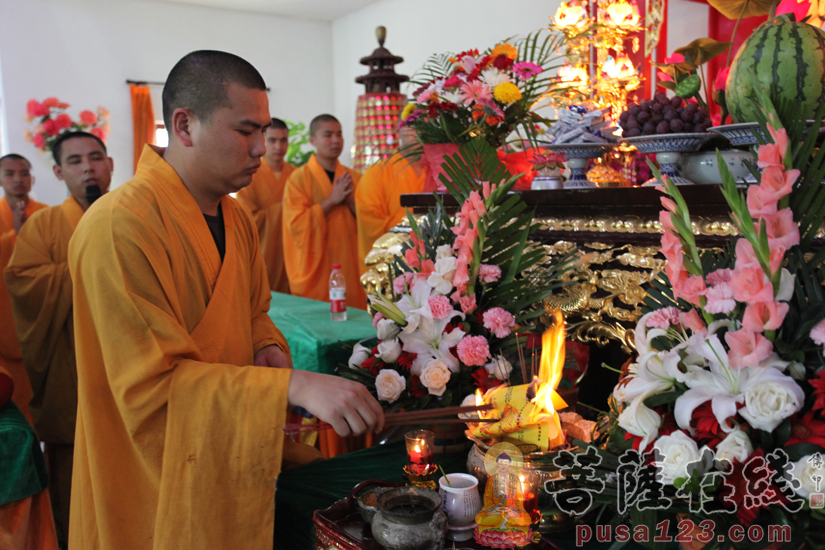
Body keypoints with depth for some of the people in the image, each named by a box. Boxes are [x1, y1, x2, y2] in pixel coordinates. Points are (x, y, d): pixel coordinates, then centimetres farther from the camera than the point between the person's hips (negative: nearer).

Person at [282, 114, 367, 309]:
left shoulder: (353, 177, 9)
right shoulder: (299, 178, -3)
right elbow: (296, 225, -13)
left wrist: (351, 201, -11)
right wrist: (332, 200, -15)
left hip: (351, 268, 4)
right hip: (316, 270, -3)